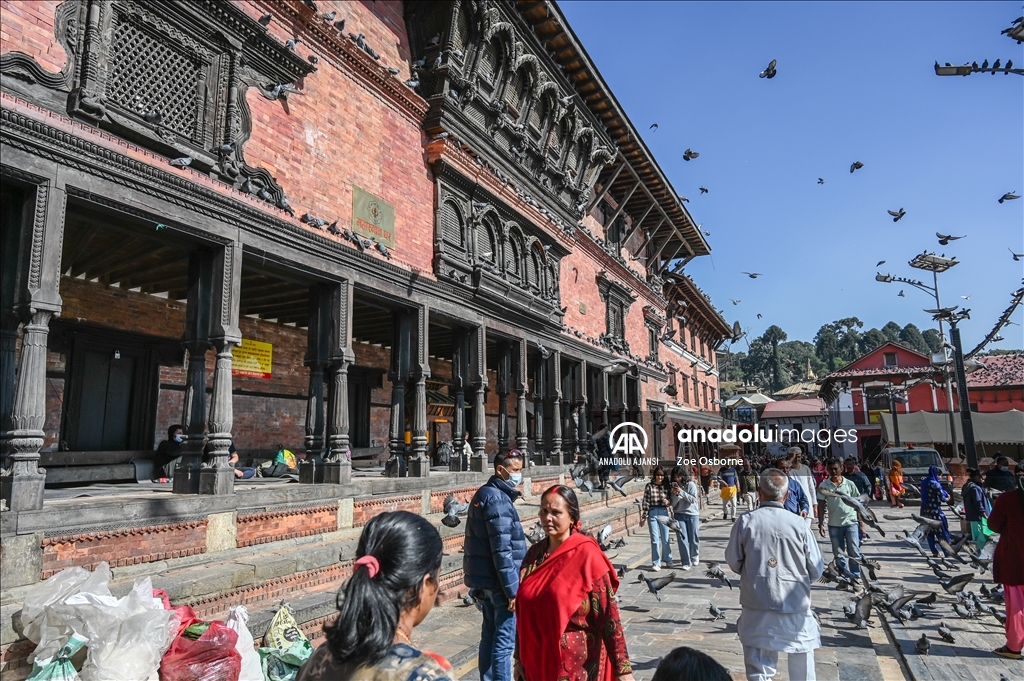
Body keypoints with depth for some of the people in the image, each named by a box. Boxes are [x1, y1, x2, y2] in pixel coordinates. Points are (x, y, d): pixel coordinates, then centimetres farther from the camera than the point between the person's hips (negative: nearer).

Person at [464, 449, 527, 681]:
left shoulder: (484, 494, 13)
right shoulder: (498, 499, -19)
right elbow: (502, 549, -23)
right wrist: (512, 589, -20)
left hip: (484, 581, 10)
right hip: (499, 583, -10)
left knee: (489, 637, 17)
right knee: (505, 641, -1)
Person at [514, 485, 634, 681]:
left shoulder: (586, 554, -15)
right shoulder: (535, 553, 1)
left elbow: (608, 613, -15)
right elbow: (524, 610, 8)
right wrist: (519, 658, 11)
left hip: (578, 662, -4)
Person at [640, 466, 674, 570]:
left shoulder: (667, 486, 3)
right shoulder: (649, 486, -3)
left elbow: (672, 500, 9)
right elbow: (645, 502, -3)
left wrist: (668, 501, -14)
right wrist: (643, 517, -4)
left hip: (664, 513, 2)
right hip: (652, 513, -2)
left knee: (665, 538, 12)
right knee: (655, 539, 2)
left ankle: (668, 559, 32)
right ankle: (656, 563, 10)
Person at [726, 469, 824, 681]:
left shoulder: (746, 521, -11)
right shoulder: (798, 523, -11)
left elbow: (733, 562, -1)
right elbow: (816, 570, -2)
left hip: (757, 607, 0)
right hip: (795, 605, 1)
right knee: (802, 663, 23)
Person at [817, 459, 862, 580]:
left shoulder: (849, 484, 0)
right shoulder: (824, 486, -1)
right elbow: (821, 505, 0)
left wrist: (861, 523, 3)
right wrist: (821, 524, -5)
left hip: (851, 523, -1)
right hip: (834, 524, 1)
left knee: (854, 553, 2)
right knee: (839, 554, 9)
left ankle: (856, 577, 14)